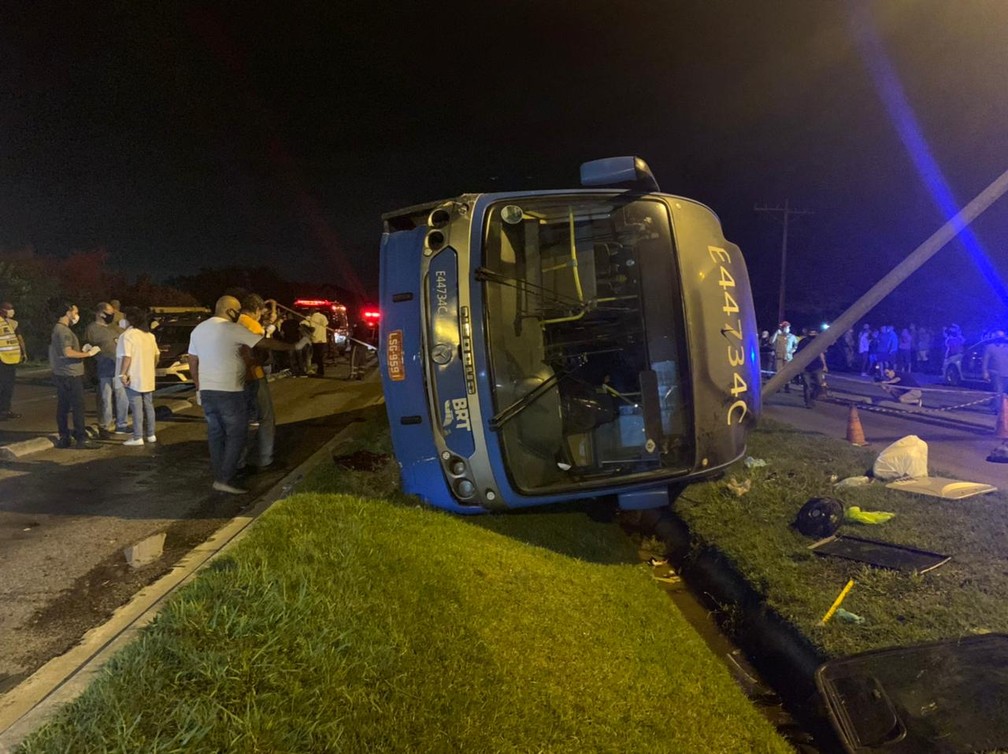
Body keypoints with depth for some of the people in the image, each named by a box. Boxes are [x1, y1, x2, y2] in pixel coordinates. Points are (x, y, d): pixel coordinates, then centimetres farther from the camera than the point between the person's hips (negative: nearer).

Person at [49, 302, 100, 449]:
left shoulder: (58, 329, 16)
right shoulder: (64, 330, -15)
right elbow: (68, 353, -24)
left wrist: (82, 351, 12)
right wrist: (88, 354, -15)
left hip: (61, 374, 10)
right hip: (71, 375, -10)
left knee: (63, 406, 11)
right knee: (78, 406, -6)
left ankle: (63, 438, 16)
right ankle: (82, 439, -5)